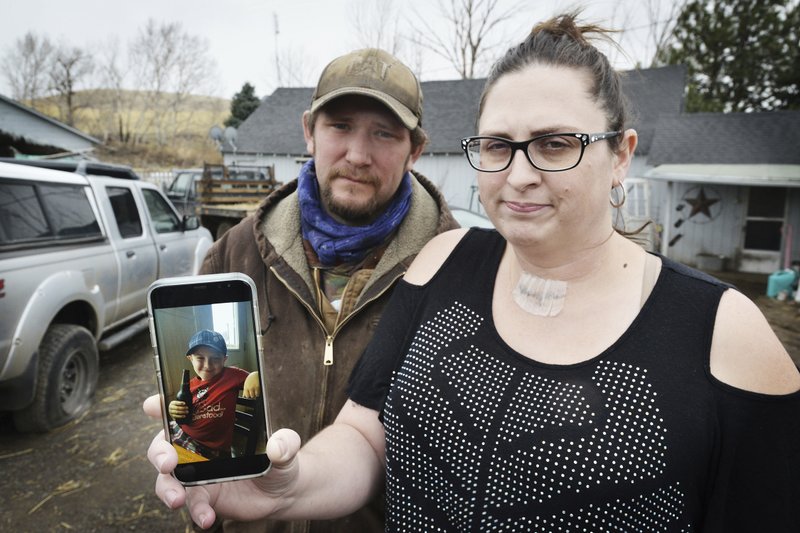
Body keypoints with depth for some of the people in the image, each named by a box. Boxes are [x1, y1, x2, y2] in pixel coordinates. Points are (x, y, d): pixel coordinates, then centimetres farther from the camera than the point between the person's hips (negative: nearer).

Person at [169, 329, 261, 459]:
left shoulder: (232, 375, -11)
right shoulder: (191, 384, 4)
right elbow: (185, 417, 13)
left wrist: (255, 375, -40)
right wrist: (173, 410, -9)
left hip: (209, 449, -5)